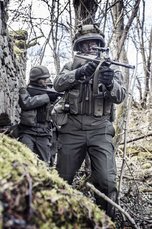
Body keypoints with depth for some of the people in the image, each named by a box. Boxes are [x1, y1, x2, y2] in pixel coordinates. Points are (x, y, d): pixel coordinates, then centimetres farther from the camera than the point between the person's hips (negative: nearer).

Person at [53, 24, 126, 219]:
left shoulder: (110, 67, 11)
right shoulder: (72, 66, 12)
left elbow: (120, 97, -1)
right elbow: (58, 84, -5)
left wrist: (110, 82, -23)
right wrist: (80, 72, -21)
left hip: (100, 130, -1)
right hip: (72, 128, 1)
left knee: (107, 182, -12)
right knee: (62, 179, 7)